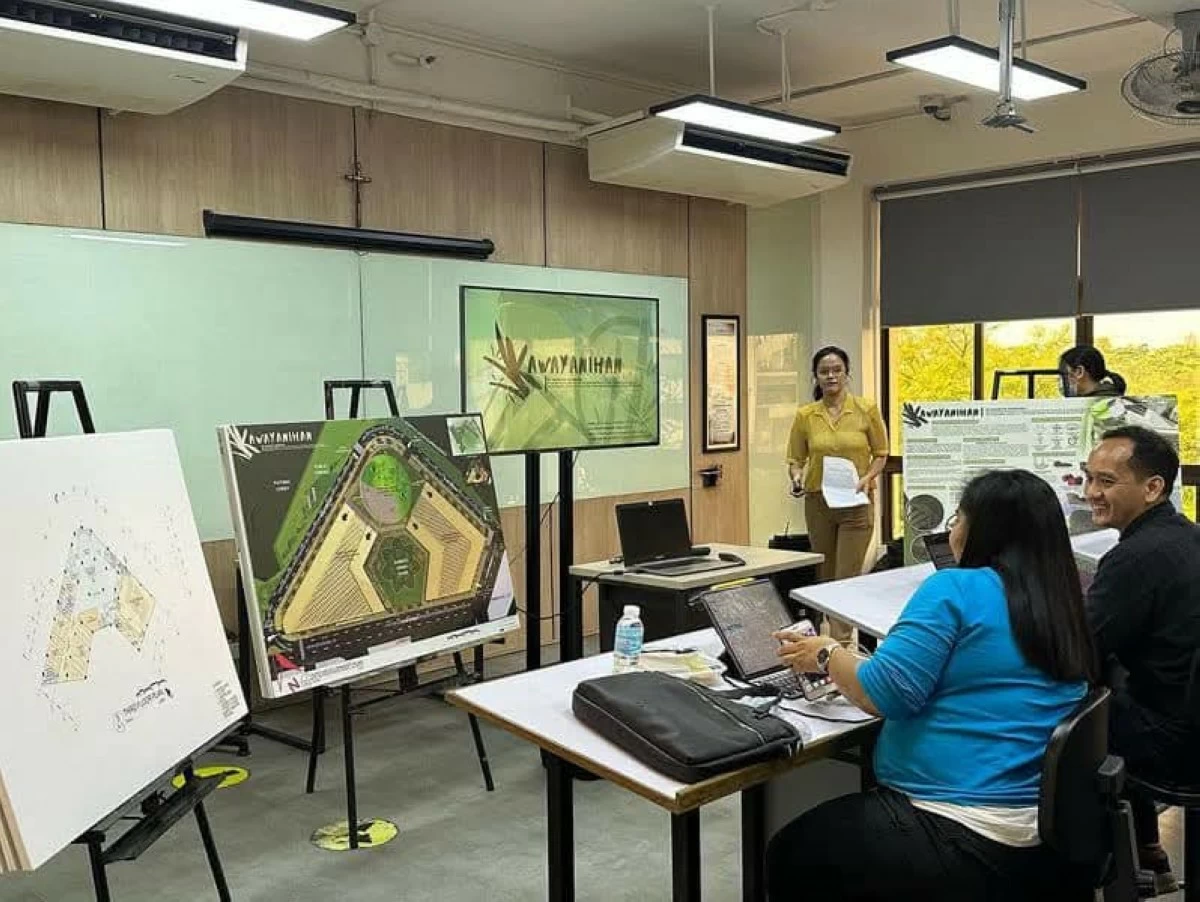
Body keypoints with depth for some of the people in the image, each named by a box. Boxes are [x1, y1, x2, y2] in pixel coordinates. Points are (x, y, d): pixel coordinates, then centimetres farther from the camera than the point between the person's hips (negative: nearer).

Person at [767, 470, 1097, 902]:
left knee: (789, 853, 9)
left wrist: (828, 656, 0)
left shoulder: (956, 589, -15)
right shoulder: (1065, 608, 8)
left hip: (966, 838, -8)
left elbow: (887, 694, -18)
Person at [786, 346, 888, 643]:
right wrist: (797, 476, -14)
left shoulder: (866, 410, -3)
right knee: (826, 578, 12)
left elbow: (881, 454, 4)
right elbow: (796, 459, 7)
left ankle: (839, 643, -7)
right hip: (818, 502, 3)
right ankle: (841, 634, 28)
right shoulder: (805, 416, 1)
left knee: (847, 577, -8)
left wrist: (868, 477, -13)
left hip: (856, 502, -3)